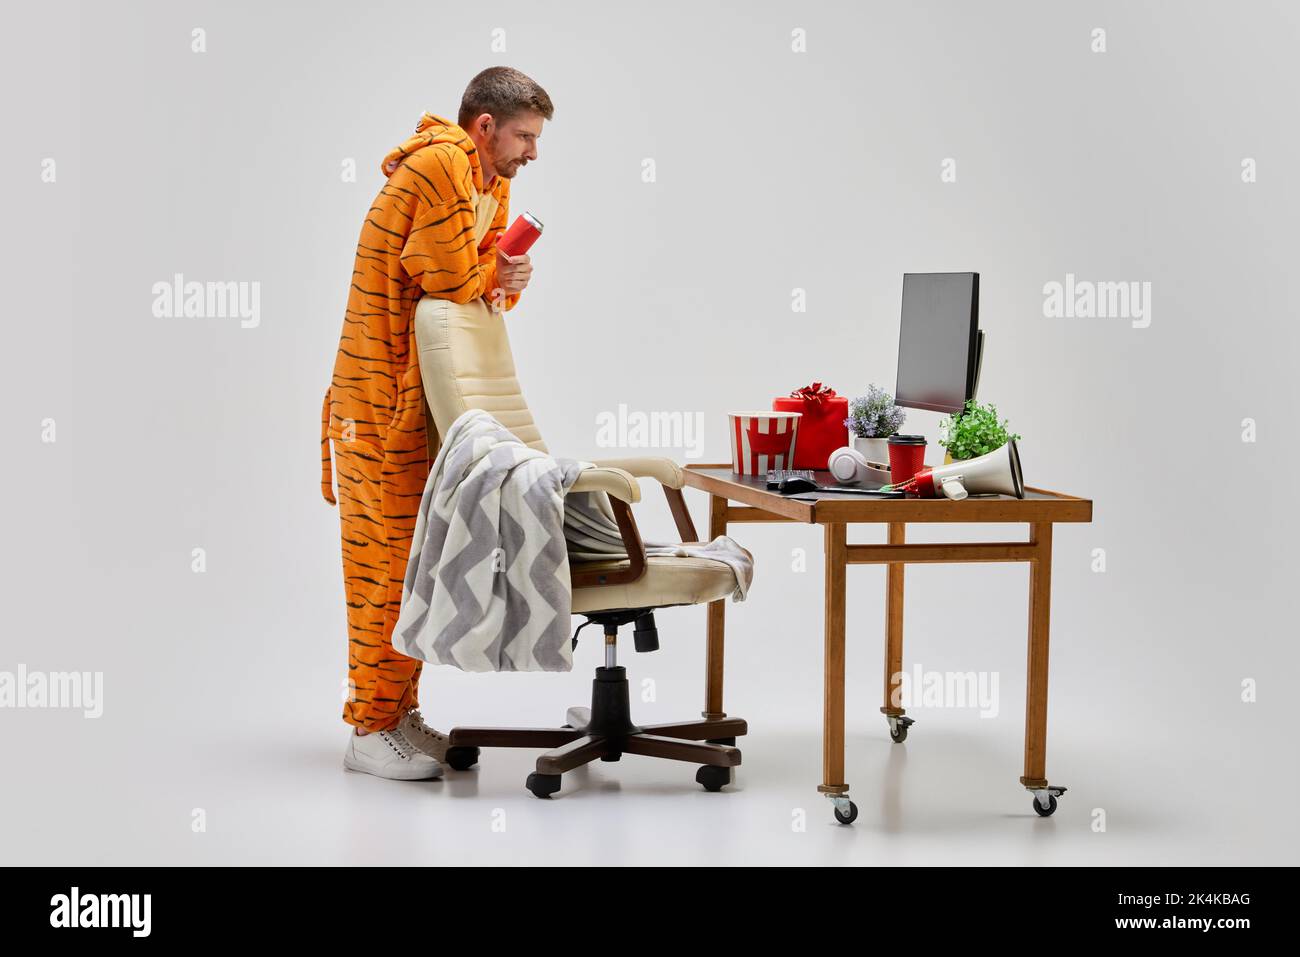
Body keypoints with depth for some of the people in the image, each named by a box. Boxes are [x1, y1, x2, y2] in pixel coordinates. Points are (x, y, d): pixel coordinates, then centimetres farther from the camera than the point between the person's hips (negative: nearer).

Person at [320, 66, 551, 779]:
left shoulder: (490, 184, 15)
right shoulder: (442, 165, -17)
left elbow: (483, 282, 14)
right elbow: (450, 281, -21)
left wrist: (500, 281, -9)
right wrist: (494, 278, -1)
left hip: (430, 401, 10)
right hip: (385, 399, -10)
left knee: (416, 556, 13)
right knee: (388, 557, -6)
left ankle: (398, 711, 21)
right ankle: (370, 729, 0)